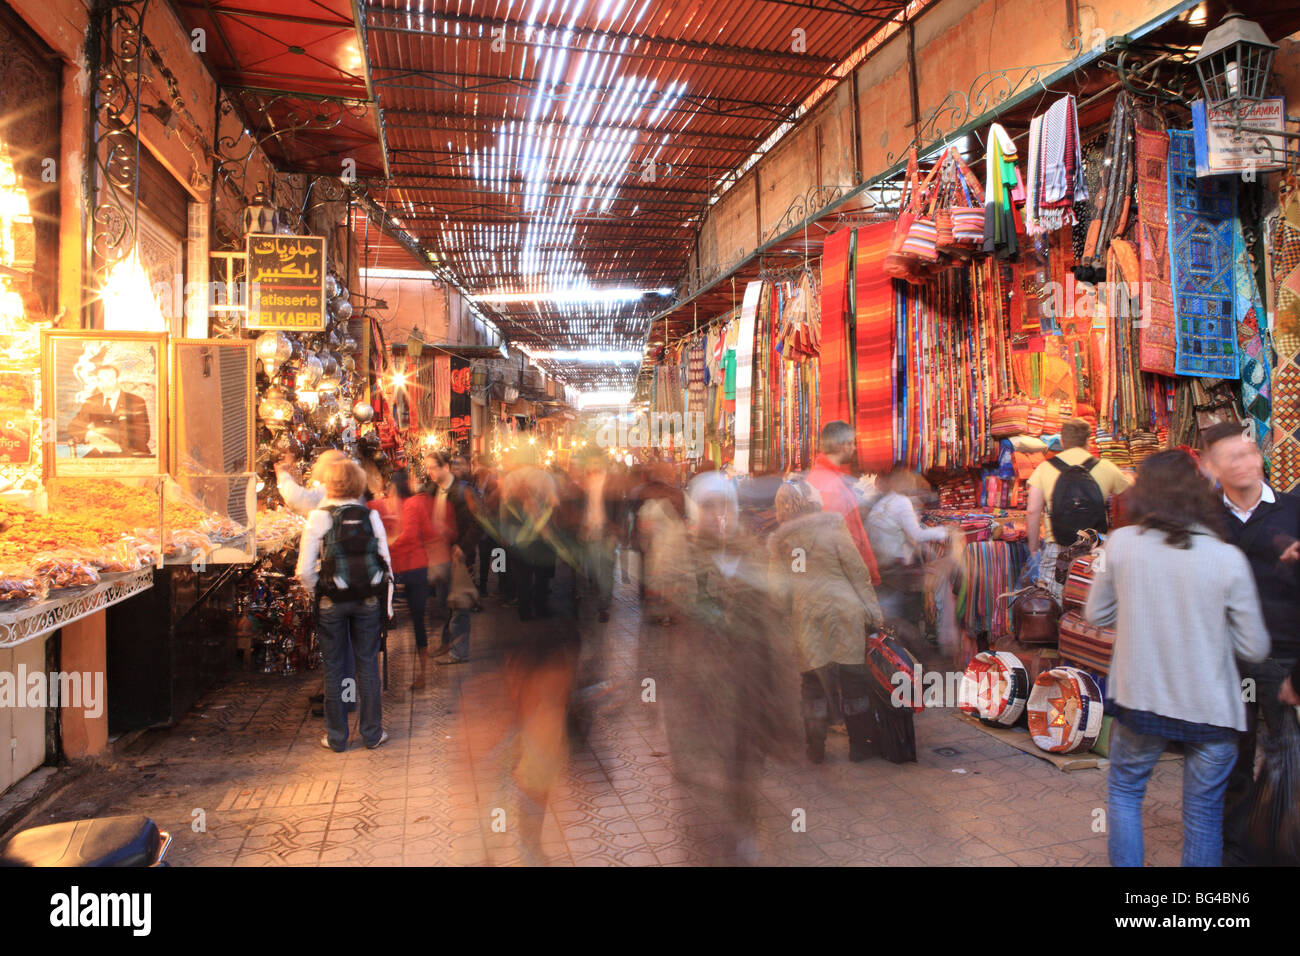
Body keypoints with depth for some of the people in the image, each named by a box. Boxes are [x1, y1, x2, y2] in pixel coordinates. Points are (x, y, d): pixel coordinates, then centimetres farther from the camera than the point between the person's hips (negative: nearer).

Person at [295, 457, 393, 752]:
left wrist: (318, 593, 7)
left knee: (334, 669, 10)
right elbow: (386, 562, 0)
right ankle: (372, 734, 20)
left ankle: (336, 737, 20)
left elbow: (305, 570, -10)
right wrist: (385, 600, 9)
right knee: (368, 666, 12)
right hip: (369, 600, 2)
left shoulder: (319, 517, -7)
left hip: (332, 602, -2)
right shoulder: (371, 516, 0)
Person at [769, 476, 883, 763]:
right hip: (843, 611, -2)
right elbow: (857, 571, -3)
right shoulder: (832, 526, -4)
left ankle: (815, 749, 15)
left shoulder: (777, 541, 3)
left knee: (814, 683, 11)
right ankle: (859, 745, 16)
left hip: (806, 620, 2)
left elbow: (778, 590, 2)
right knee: (853, 679, 9)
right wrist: (873, 611, 3)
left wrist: (790, 622, 10)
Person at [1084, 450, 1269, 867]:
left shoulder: (1120, 543, -11)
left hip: (1139, 701, 0)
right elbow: (1255, 648, -5)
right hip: (1209, 708, 0)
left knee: (1124, 793, 21)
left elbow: (1096, 614, 1)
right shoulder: (1228, 558, -13)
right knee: (1203, 814, 16)